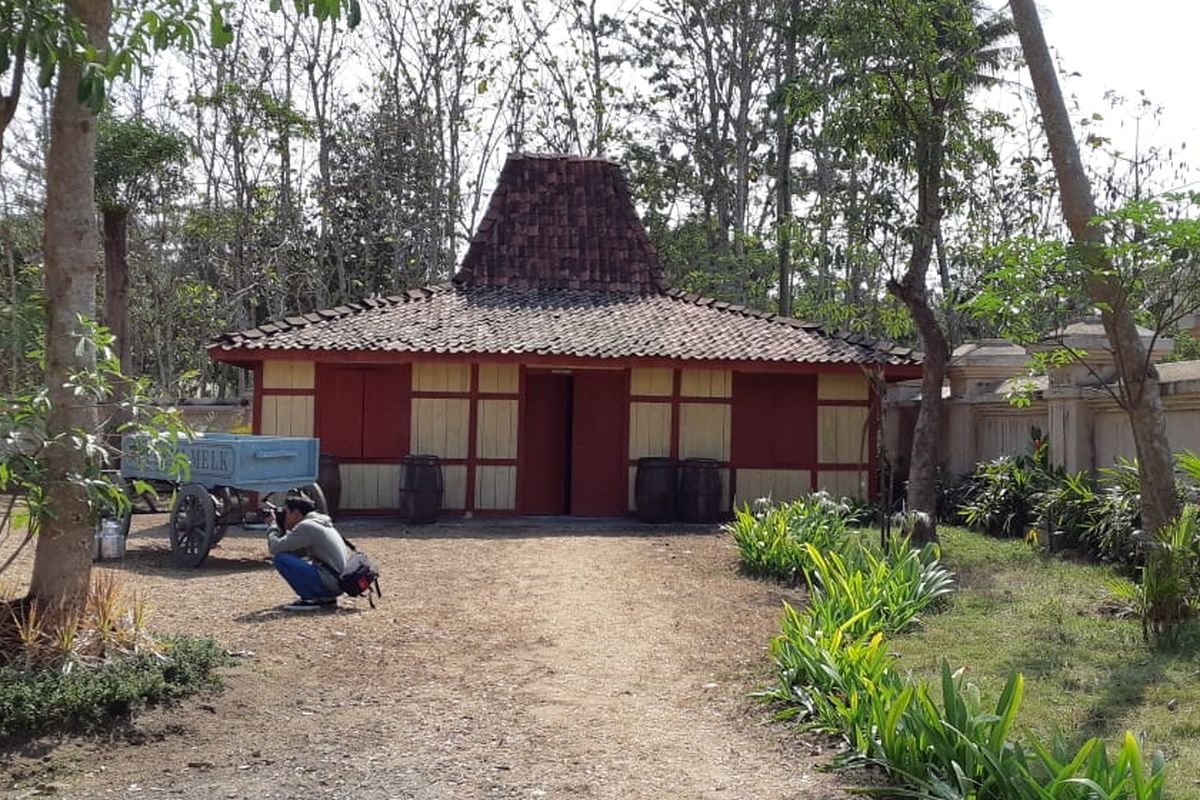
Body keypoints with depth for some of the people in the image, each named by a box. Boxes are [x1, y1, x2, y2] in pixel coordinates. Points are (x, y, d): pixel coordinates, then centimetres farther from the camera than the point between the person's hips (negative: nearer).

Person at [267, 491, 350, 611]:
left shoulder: (306, 527, -11)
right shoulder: (321, 524, 18)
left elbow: (275, 548, -13)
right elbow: (294, 551, 24)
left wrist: (272, 526, 5)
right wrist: (281, 529, 16)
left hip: (330, 582, -10)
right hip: (339, 582, 10)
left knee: (280, 558, -11)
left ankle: (309, 599, -7)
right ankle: (326, 598, 16)